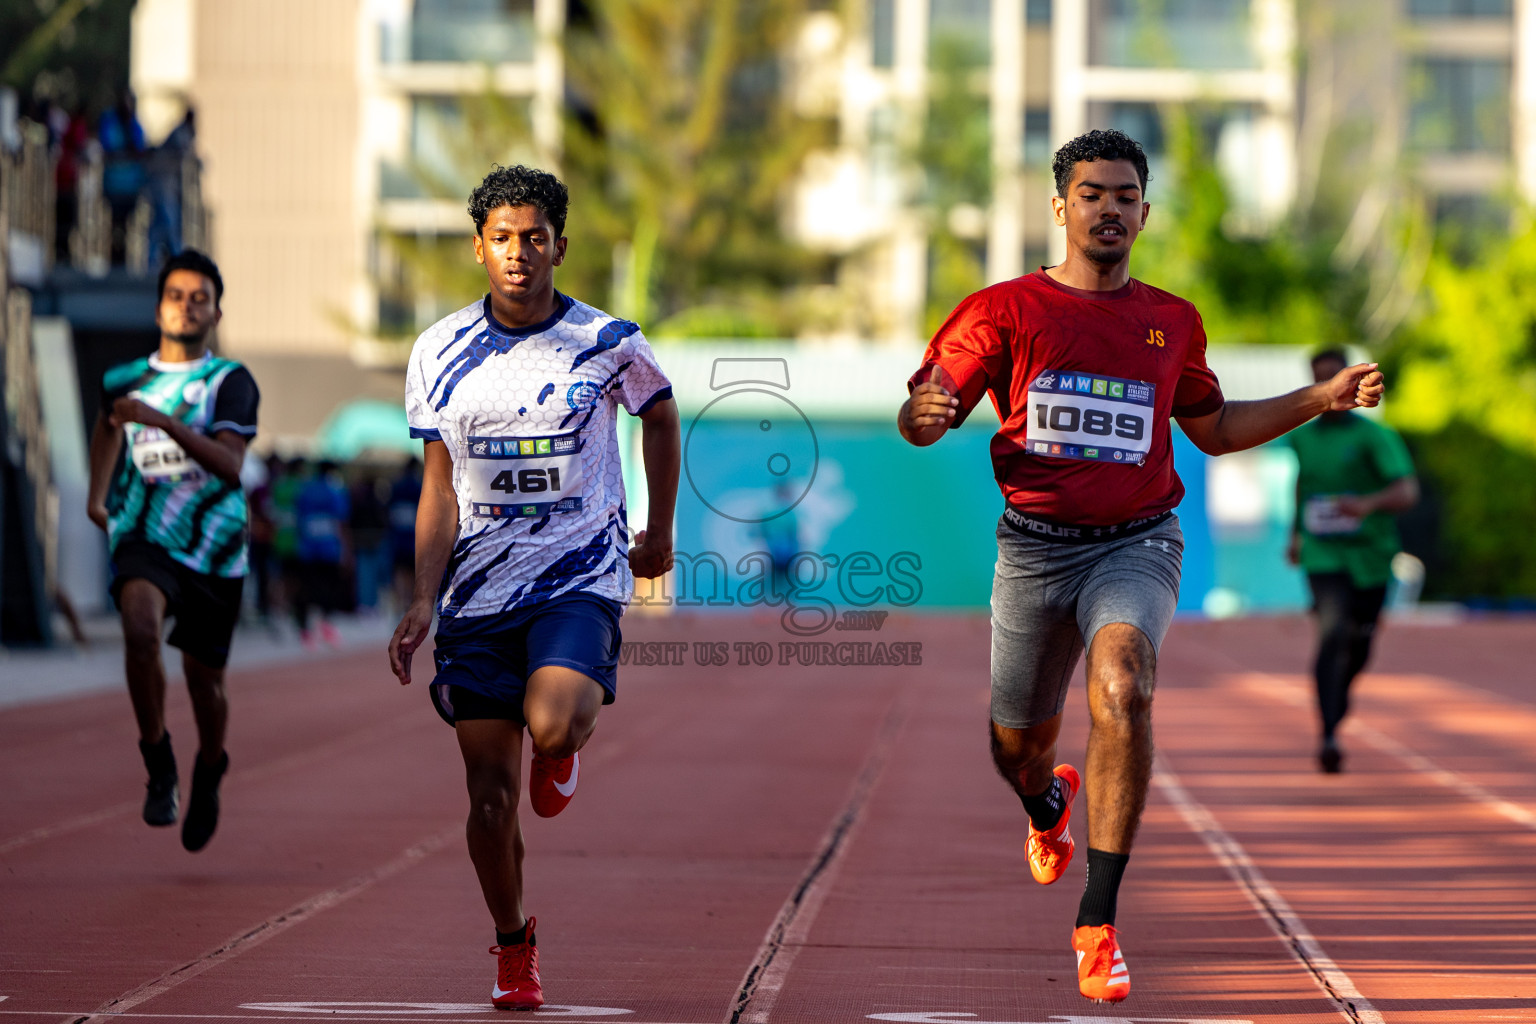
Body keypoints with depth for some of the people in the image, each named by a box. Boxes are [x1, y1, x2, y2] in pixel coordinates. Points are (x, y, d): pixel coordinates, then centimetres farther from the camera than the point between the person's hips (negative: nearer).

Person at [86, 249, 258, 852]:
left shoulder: (231, 382, -3)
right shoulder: (124, 381, 7)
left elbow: (230, 464, -18)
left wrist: (164, 422, -29)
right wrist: (98, 494, 14)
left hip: (213, 548, 0)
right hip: (143, 537, 0)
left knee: (205, 680, 9)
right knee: (141, 625, -31)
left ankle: (208, 772, 42)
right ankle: (159, 768, -18)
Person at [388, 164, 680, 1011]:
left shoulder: (608, 345, -4)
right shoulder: (441, 353, 0)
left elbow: (659, 415, 16)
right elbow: (438, 489, 4)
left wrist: (660, 532, 23)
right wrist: (425, 599, -6)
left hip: (581, 576, -2)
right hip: (480, 589, 2)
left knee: (550, 725, -28)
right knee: (491, 793, 1)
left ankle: (568, 743, 10)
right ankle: (513, 949, 22)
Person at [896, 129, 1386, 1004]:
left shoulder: (1172, 323, 11)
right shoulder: (1007, 310, 1)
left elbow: (1214, 429, 24)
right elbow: (923, 418, -4)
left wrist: (1327, 398, 16)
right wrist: (927, 413, -29)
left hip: (1136, 545, 0)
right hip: (1035, 546, 0)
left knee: (1122, 691, -29)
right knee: (1019, 744, 12)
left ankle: (1100, 922, -26)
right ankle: (1049, 809, 54)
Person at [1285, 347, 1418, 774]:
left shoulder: (1374, 436, -8)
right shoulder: (1301, 435, 6)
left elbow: (1408, 492, -20)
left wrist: (1368, 503, -39)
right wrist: (1296, 532, 25)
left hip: (1370, 557, 0)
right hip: (1323, 558, 0)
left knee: (1358, 651, 14)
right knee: (1332, 635, -23)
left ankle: (1339, 697, 49)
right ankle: (1329, 737, -31)